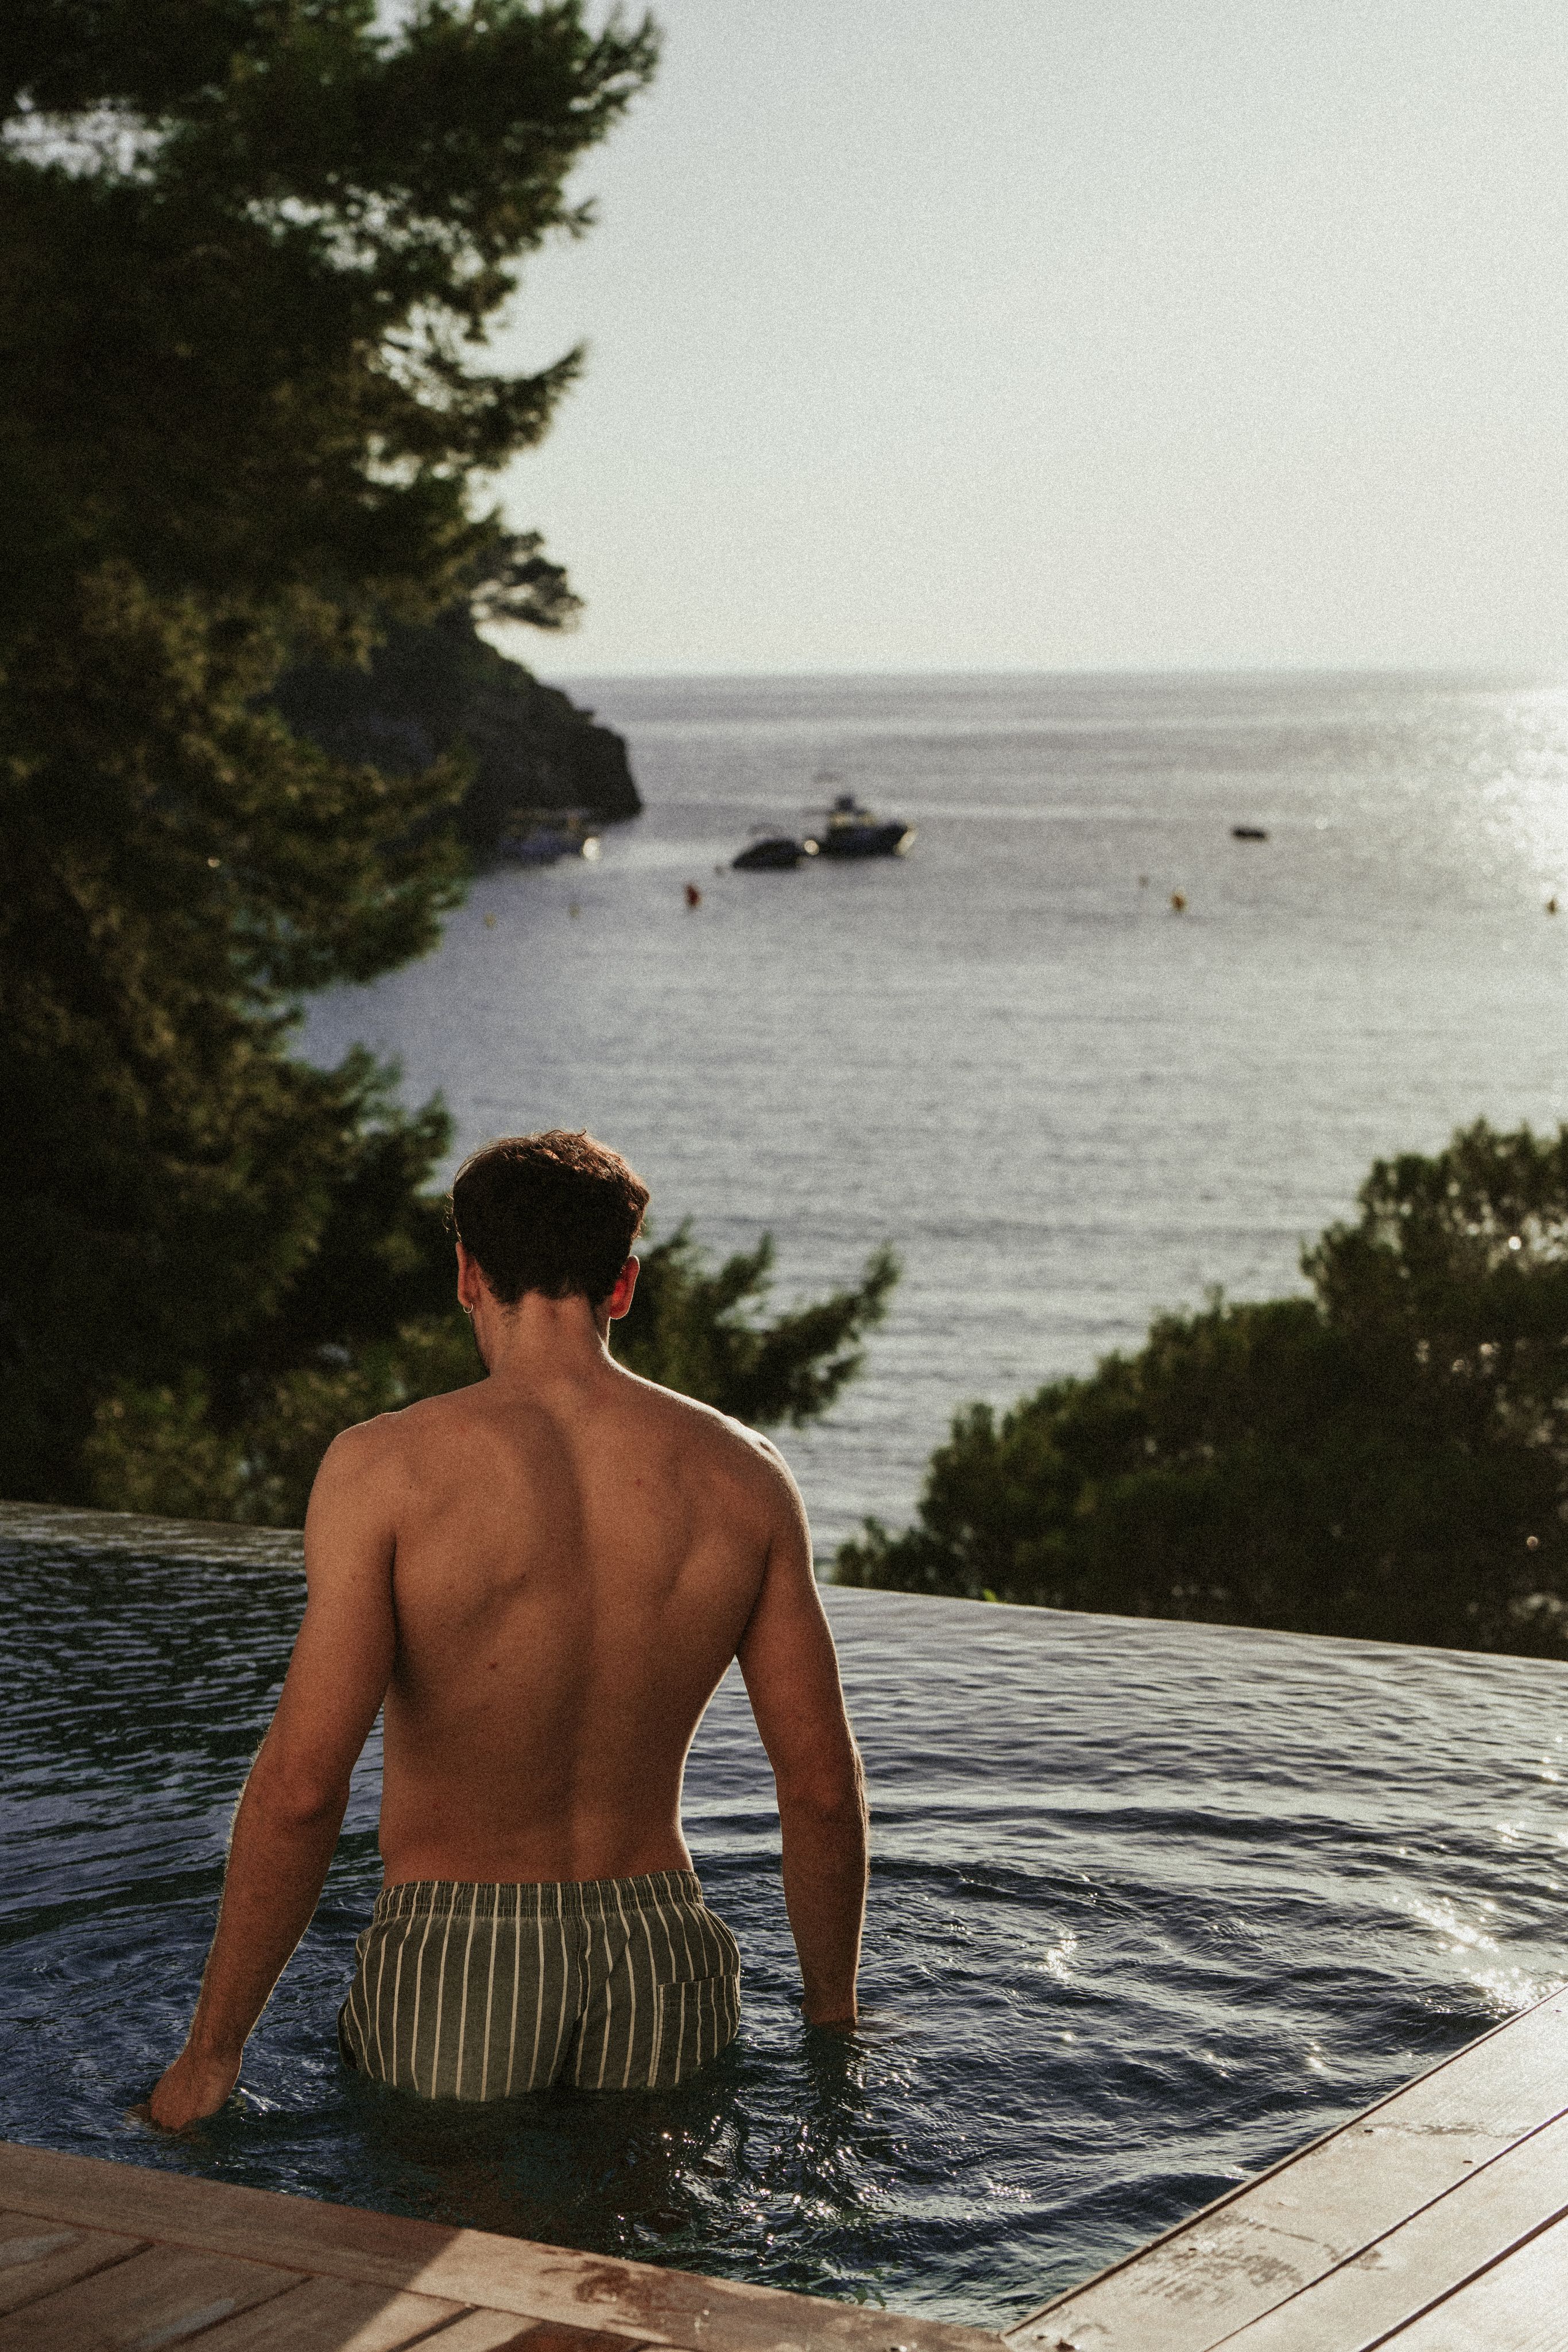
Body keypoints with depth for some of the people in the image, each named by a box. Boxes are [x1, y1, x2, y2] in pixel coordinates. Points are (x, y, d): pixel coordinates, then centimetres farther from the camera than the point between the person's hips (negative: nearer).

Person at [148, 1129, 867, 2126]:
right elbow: (823, 1784, 3)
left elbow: (301, 1784, -17)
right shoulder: (742, 1475, 0)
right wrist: (832, 2024, 17)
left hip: (453, 1974, -3)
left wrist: (210, 2052, -7)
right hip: (662, 1969, 3)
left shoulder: (388, 1467, -10)